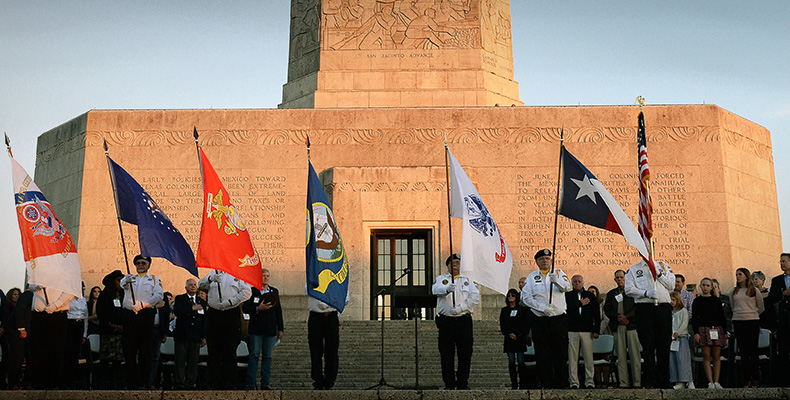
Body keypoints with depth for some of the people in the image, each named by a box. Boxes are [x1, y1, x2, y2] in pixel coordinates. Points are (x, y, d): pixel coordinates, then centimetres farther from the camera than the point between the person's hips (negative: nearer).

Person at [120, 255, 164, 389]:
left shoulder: (154, 279, 15)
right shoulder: (130, 278, 19)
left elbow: (159, 296, -1)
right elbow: (122, 284, -5)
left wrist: (143, 304, -14)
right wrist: (126, 280, -30)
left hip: (146, 315, -1)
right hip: (129, 315, 2)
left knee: (146, 350, -4)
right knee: (129, 348, 1)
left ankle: (143, 381, 0)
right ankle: (130, 381, 6)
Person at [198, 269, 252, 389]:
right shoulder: (213, 273, 16)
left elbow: (247, 292, -3)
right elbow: (201, 285, 4)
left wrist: (230, 301, -13)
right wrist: (211, 279, -17)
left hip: (231, 315, -2)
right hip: (213, 315, 2)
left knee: (230, 352, -2)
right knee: (214, 352, 3)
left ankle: (229, 384, 2)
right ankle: (215, 383, 8)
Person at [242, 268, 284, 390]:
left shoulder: (274, 291, 14)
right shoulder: (252, 291, 3)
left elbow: (278, 310, 15)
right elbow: (245, 308, -1)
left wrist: (280, 329, 10)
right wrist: (258, 309, -16)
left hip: (271, 329, 3)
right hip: (256, 329, -3)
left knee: (267, 356, 4)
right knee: (254, 355, -3)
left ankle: (265, 383, 8)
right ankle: (251, 384, 1)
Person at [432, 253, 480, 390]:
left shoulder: (467, 281, 15)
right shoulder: (441, 279, 14)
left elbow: (475, 297, 0)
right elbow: (435, 290, -8)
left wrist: (460, 307, -13)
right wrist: (447, 289, -30)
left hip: (464, 320, 0)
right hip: (445, 321, 0)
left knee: (465, 353, 0)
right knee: (446, 354, 0)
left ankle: (463, 383, 9)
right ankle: (449, 384, 8)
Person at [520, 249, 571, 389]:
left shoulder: (558, 273, 9)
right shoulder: (532, 277, 9)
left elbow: (567, 287, -9)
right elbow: (525, 297, 1)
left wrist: (556, 280, -29)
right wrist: (541, 307, -11)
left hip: (559, 319, 0)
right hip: (540, 320, 0)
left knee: (560, 352, 1)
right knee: (542, 353, 0)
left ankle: (561, 383, 8)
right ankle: (546, 383, 7)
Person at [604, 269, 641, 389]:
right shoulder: (611, 294, 20)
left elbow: (637, 307, -1)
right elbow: (607, 309, 10)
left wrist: (626, 316, -13)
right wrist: (618, 317, -6)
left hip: (631, 325, -3)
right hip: (617, 327, 3)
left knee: (635, 354, -7)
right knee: (621, 355, 0)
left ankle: (637, 382, -6)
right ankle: (623, 383, 0)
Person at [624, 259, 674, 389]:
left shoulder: (663, 266, 18)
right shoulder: (633, 269, 11)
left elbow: (671, 285, 10)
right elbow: (629, 289, 1)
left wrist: (659, 274, -3)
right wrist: (646, 293, -12)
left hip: (663, 307, 2)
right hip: (645, 308, -2)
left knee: (664, 344, 2)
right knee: (648, 346, -4)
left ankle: (664, 381, 9)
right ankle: (650, 380, 1)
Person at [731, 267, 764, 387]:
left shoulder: (754, 291, 2)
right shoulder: (734, 292, 10)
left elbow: (761, 308, 10)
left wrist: (751, 314, 11)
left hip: (752, 322, -3)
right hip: (738, 322, 3)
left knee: (753, 351, -3)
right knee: (743, 351, 3)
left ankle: (755, 379, 2)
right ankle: (747, 379, 6)